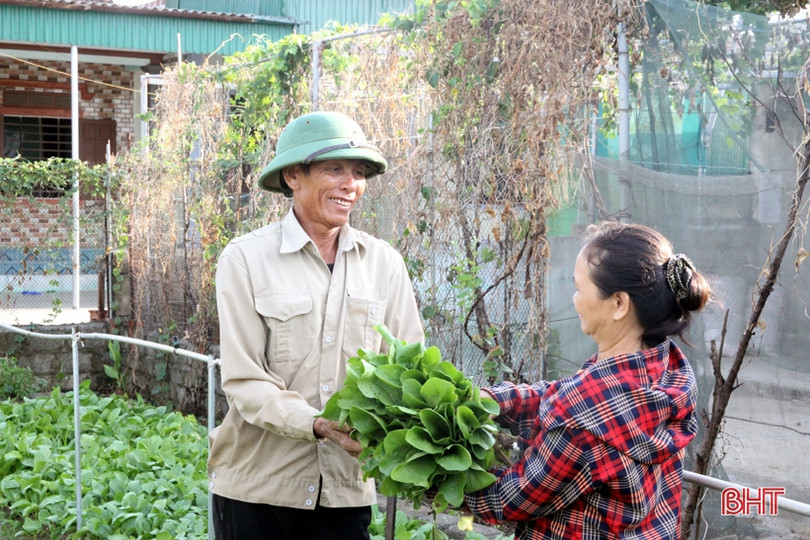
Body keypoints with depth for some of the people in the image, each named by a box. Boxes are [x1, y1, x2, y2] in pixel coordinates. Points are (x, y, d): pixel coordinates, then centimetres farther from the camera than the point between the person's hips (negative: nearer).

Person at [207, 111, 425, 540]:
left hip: (347, 490, 3)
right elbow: (244, 381, -11)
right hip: (257, 488, -2)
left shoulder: (384, 262, 4)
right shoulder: (246, 258, -5)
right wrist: (319, 425, -26)